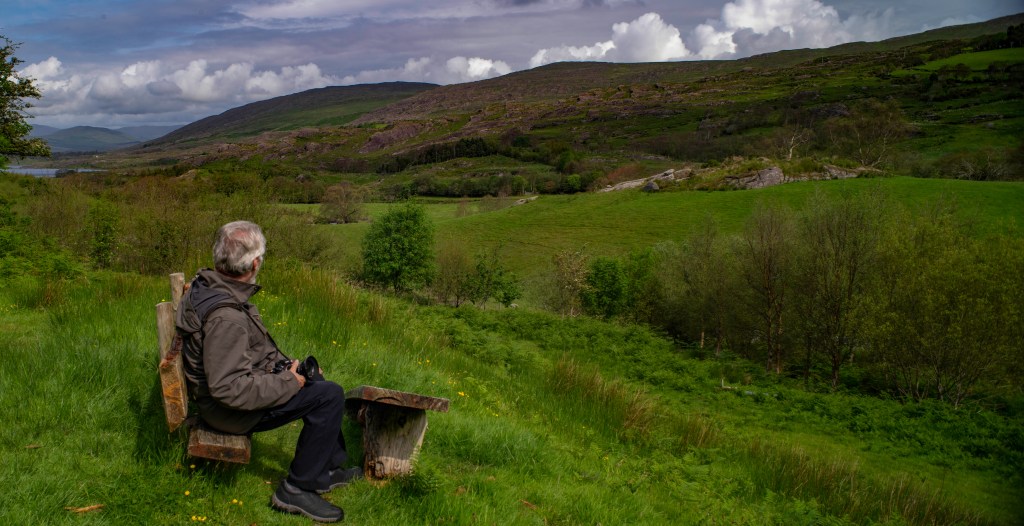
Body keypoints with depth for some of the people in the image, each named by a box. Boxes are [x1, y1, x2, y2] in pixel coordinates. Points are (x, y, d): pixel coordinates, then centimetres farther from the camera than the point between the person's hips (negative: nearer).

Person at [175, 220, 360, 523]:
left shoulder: (205, 285, -2)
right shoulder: (226, 316, -33)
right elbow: (229, 389, -35)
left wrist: (285, 367, 7)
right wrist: (288, 383, -23)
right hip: (231, 409, -10)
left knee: (315, 380, 20)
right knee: (330, 396, -15)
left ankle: (328, 468, 28)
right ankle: (297, 489, -3)